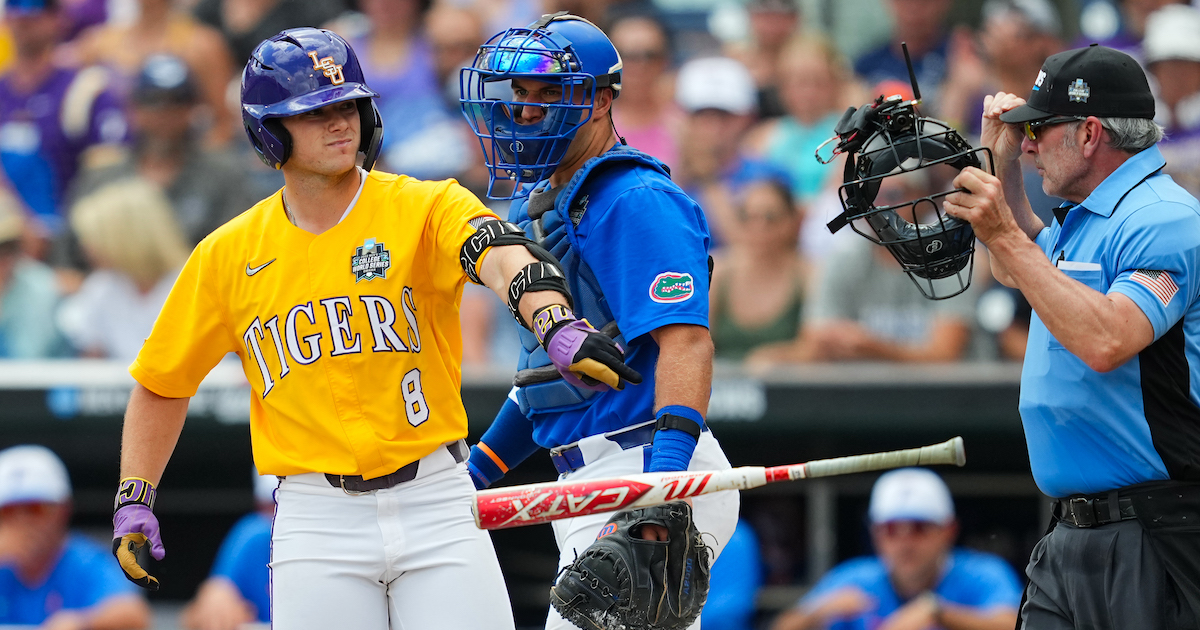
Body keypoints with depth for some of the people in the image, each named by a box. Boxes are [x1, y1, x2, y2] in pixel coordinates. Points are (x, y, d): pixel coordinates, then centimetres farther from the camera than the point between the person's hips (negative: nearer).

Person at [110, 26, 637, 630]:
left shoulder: (424, 208, -3)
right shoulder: (229, 255, 6)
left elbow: (501, 255, -25)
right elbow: (161, 382, 18)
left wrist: (556, 325, -46)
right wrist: (133, 501, 10)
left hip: (436, 506, -1)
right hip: (316, 522, 1)